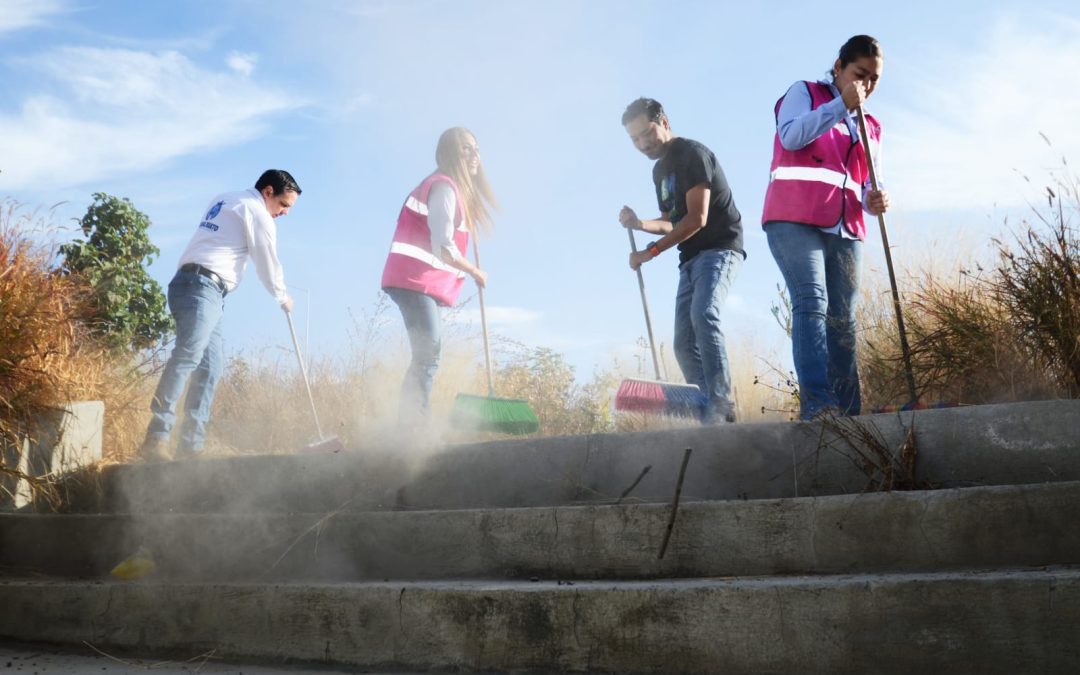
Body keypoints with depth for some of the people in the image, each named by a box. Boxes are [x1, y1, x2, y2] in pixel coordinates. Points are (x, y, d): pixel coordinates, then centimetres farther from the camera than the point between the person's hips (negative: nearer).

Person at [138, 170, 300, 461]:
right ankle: (156, 439, -31)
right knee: (187, 355, -21)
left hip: (190, 282, 10)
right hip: (203, 287, -10)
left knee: (210, 364, 5)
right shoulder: (259, 214, -1)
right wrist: (283, 298, 20)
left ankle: (191, 444, 0)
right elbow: (268, 263, 5)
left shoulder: (224, 200, 26)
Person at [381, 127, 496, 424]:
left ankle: (412, 426, 12)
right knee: (428, 354, -15)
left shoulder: (453, 188, 21)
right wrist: (476, 273, -7)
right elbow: (443, 248, -18)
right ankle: (415, 425, -18)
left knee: (426, 355, 9)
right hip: (415, 280, -10)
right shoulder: (444, 187, -11)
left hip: (422, 282, 10)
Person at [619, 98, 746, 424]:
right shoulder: (660, 169, 18)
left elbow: (697, 219, -18)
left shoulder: (692, 154, -9)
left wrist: (650, 251, -16)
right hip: (691, 258, 9)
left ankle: (721, 403, -33)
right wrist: (639, 223, 1)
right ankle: (708, 414, 2)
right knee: (684, 343, 0)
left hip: (720, 248, -9)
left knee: (703, 314, -32)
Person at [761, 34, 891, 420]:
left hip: (845, 231, 6)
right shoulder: (804, 93, 11)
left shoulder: (870, 127, 25)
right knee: (811, 302, -22)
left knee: (843, 321, 1)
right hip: (794, 220, -6)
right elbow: (791, 136, -8)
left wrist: (874, 200, 1)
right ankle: (816, 403, -31)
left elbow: (863, 185, 24)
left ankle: (847, 414, 0)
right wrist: (841, 105, -11)